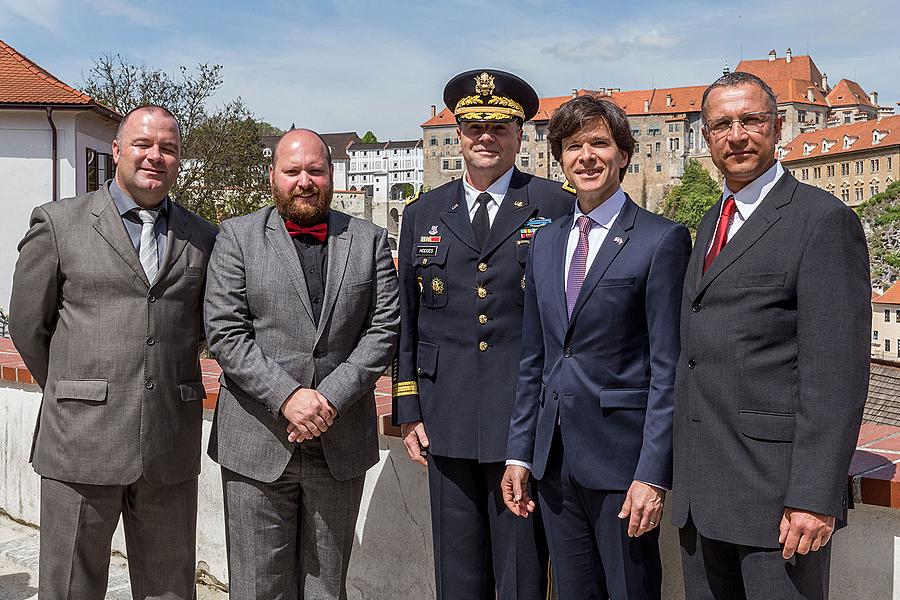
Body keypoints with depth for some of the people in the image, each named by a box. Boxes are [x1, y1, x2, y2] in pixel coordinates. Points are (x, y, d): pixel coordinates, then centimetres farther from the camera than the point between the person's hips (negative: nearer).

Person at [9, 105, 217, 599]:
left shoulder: (201, 237, 9)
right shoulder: (58, 222, 1)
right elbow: (28, 326, 6)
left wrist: (166, 386, 11)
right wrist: (70, 394, 12)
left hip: (171, 448, 3)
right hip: (81, 444, -2)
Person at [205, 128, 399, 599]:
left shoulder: (369, 241, 7)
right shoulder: (237, 237, 2)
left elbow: (384, 329, -1)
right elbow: (224, 333, -6)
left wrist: (331, 399, -12)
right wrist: (287, 396, -17)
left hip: (341, 446, 2)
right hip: (257, 445, -1)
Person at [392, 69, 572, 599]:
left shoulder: (556, 207, 1)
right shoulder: (424, 215, 11)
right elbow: (406, 321, 11)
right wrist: (408, 411, 7)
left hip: (528, 421, -3)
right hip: (447, 421, 3)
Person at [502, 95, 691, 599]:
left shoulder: (663, 240, -7)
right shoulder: (545, 242, 11)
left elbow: (669, 367, -11)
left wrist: (653, 473, -15)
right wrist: (520, 452, 9)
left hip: (621, 457, -5)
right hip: (554, 459, 6)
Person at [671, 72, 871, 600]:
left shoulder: (823, 220, -9)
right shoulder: (710, 224, 15)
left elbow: (836, 373, -16)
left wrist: (814, 496, -20)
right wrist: (683, 473, 15)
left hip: (777, 489, -7)